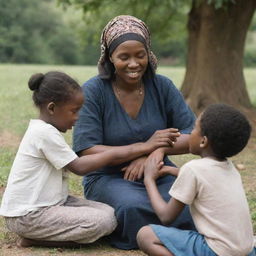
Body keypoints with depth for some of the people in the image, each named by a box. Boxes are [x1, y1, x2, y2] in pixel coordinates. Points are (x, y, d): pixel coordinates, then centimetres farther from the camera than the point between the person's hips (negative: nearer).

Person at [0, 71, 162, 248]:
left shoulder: (45, 130, 13)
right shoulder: (45, 133, -19)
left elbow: (73, 165, 10)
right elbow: (79, 167, -17)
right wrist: (117, 153, -12)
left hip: (51, 203, 10)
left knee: (111, 214, -2)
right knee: (102, 222, -23)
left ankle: (38, 234, 0)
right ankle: (33, 239, -9)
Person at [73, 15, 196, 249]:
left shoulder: (162, 86, 1)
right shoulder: (93, 91, -9)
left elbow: (193, 136, -2)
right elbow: (86, 152, -15)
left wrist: (158, 150, -22)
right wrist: (145, 146, -20)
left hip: (158, 174, 3)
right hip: (109, 177, -3)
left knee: (191, 209, -28)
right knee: (134, 207, -36)